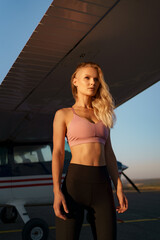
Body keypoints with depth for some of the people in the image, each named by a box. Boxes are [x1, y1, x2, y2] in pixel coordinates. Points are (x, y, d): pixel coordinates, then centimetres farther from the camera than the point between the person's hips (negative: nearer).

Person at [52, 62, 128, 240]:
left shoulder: (102, 114, 17)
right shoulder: (63, 114, 5)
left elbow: (108, 153, 14)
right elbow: (57, 153, -2)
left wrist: (119, 188, 7)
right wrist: (57, 192, -13)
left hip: (102, 185, 4)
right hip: (75, 181, -4)